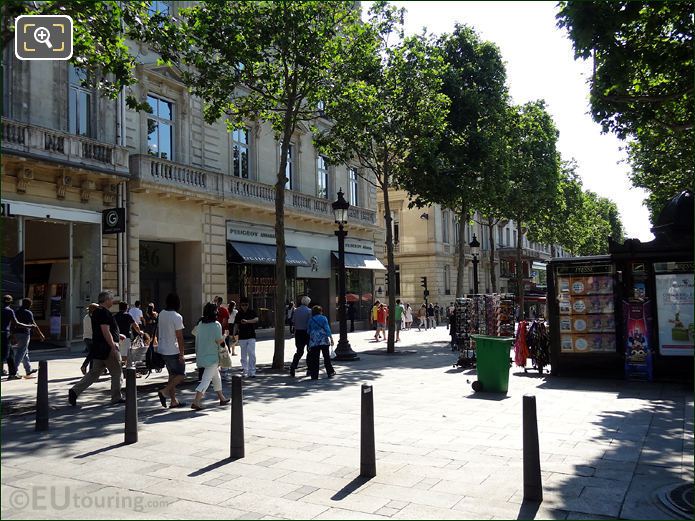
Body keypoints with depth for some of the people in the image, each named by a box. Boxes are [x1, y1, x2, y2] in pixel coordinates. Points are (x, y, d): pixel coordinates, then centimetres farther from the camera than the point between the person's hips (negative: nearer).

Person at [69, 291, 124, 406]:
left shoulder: (96, 312, 15)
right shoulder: (104, 313, -17)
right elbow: (105, 332, -23)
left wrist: (117, 335, 29)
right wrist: (113, 347, -24)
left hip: (97, 349, 9)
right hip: (107, 348, -9)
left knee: (93, 373, 12)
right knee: (116, 373, 4)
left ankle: (75, 390, 1)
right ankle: (116, 398, 12)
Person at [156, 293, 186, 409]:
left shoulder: (161, 314, 4)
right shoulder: (177, 317, -18)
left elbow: (157, 332, 14)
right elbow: (179, 337, -18)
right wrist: (181, 354, -15)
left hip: (162, 350, 8)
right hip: (173, 351, -8)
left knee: (172, 374, 15)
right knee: (181, 375, 5)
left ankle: (174, 401, 17)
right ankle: (164, 391, -9)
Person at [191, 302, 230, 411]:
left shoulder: (200, 322, 4)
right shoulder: (216, 324, -16)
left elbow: (194, 332, 17)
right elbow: (219, 341, -15)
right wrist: (224, 336, 3)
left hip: (201, 355, 8)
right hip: (212, 357, -8)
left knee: (216, 376, 22)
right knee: (206, 379, -6)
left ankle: (222, 398, 33)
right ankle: (196, 401, -16)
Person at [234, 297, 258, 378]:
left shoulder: (252, 312, 0)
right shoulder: (238, 314, 7)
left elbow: (256, 319, -19)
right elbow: (236, 325, 10)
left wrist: (247, 321, -34)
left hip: (251, 336, -2)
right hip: (242, 337, 2)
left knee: (252, 354, -10)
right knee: (243, 355, 7)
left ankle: (252, 372, -9)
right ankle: (244, 370, 16)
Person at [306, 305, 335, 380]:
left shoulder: (310, 320, 9)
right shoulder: (323, 318, 0)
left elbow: (308, 331, 12)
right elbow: (327, 329, -6)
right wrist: (331, 338, -3)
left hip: (314, 341, 2)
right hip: (323, 340, -2)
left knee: (314, 359, 3)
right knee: (326, 357, 8)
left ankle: (314, 375, 1)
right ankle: (330, 372, 13)